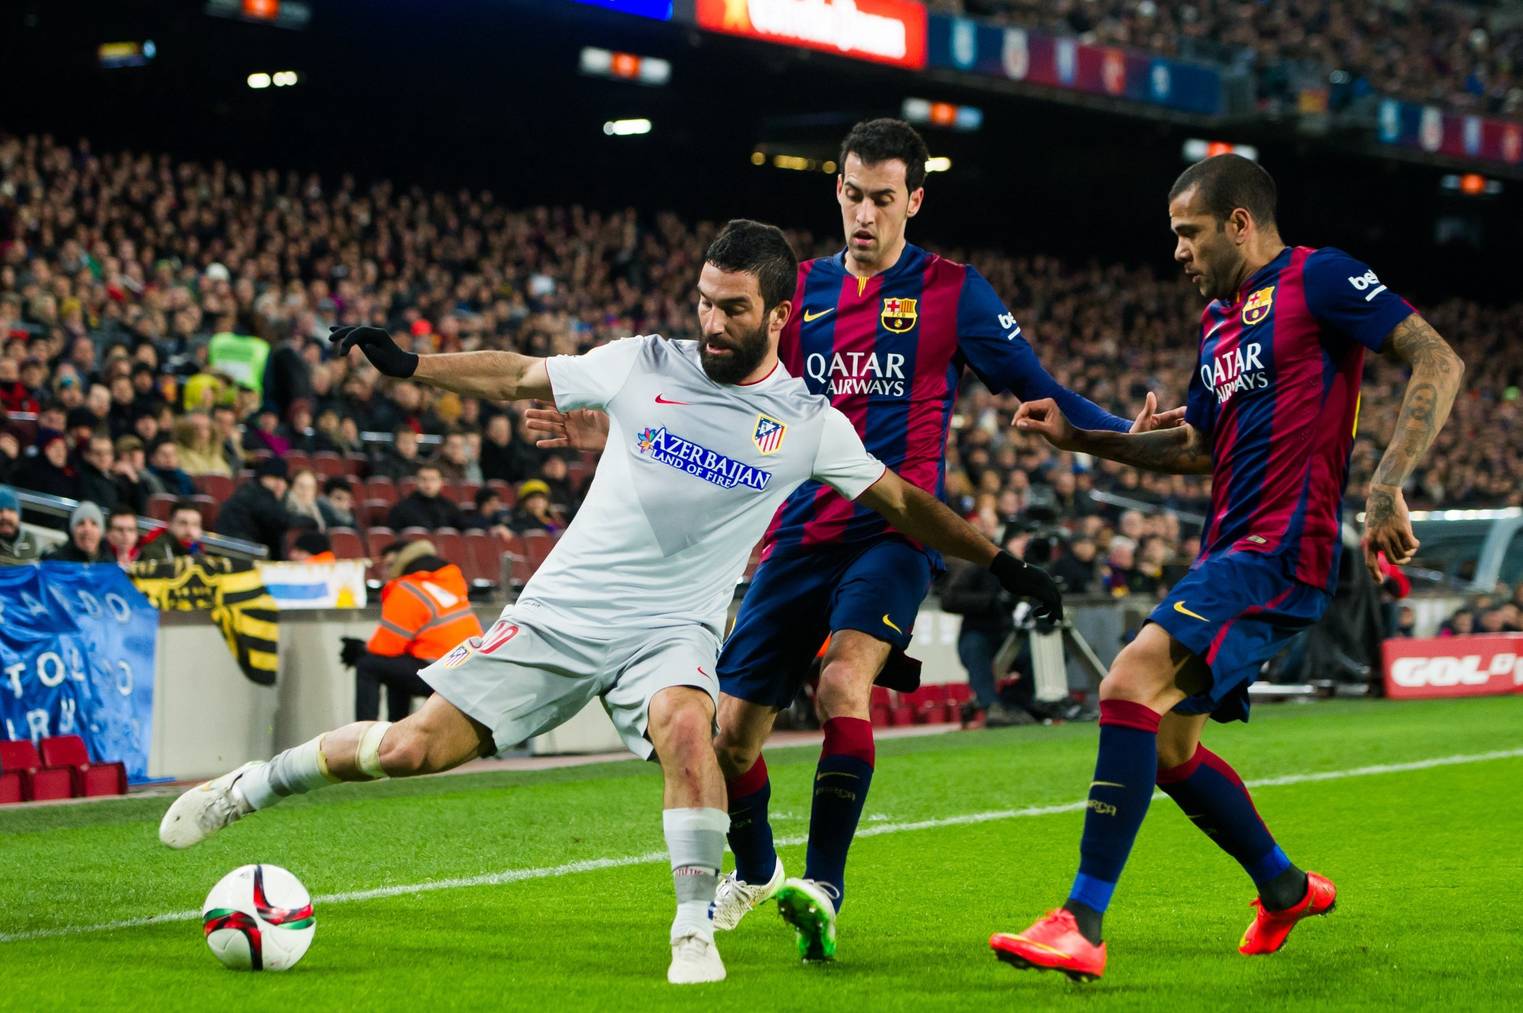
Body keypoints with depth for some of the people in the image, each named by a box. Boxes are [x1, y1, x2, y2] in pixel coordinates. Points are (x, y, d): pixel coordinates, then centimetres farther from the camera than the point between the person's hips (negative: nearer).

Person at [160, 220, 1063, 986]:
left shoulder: (809, 426, -1)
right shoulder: (646, 367, -1)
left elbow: (902, 502, 10)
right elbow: (520, 376, 9)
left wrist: (1000, 562, 8)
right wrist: (408, 365, 3)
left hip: (674, 628, -1)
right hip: (564, 609, 1)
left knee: (686, 726, -36)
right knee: (414, 748, -5)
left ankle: (696, 930, -24)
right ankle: (254, 784, 20)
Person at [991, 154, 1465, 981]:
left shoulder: (1318, 279, -5)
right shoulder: (1220, 318, 20)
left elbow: (1439, 363, -13)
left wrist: (1386, 485, -24)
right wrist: (1078, 435, 21)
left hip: (1280, 550, -10)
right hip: (1228, 550, 10)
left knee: (1131, 682, -25)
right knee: (1168, 745, 15)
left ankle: (1080, 924, -27)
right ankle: (1285, 890, 37)